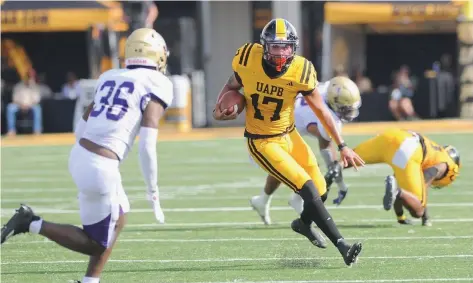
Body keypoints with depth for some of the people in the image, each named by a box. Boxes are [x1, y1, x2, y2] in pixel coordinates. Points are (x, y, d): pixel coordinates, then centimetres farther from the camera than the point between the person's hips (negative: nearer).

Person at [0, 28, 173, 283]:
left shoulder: (110, 78, 15)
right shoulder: (155, 87, -6)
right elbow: (147, 146, -14)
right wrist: (154, 194, -6)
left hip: (79, 155, 8)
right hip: (100, 168, -8)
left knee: (118, 219, 26)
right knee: (98, 243, 9)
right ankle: (33, 224, -2)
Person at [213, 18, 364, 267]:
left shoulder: (300, 72, -16)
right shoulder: (247, 60, -18)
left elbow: (321, 110, -4)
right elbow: (232, 85, 4)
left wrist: (342, 146, -1)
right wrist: (219, 107, -15)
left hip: (288, 136, 4)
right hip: (262, 143, -3)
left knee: (320, 191, 7)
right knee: (309, 190, -17)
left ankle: (304, 223, 44)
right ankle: (343, 247, -15)